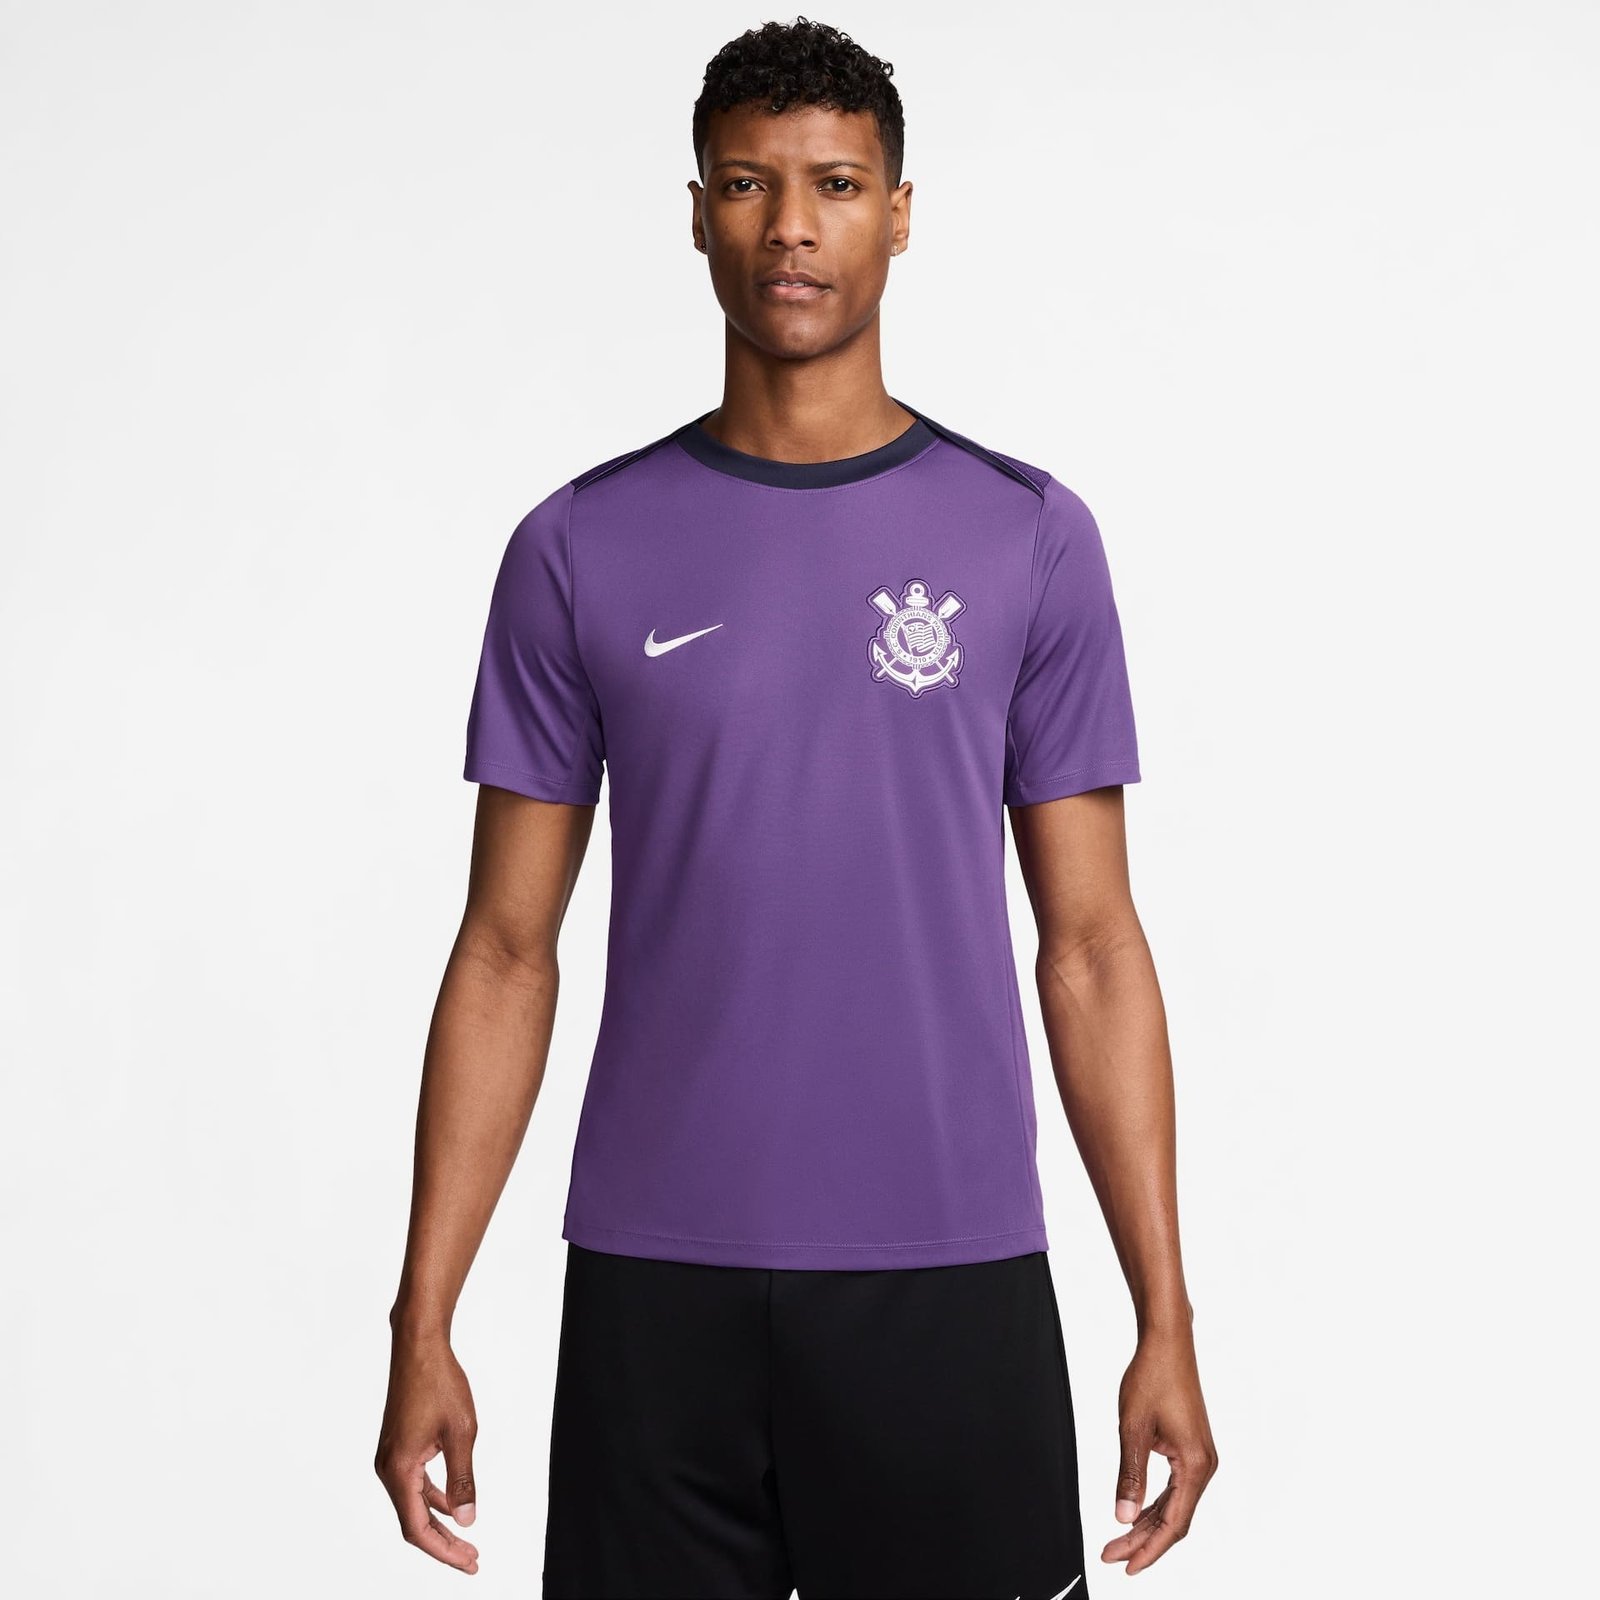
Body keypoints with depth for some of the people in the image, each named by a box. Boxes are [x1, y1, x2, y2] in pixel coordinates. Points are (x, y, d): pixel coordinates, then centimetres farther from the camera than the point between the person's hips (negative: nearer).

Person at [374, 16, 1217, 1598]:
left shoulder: (1028, 541, 1)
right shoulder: (580, 552, 2)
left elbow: (1091, 948, 2)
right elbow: (507, 953, 3)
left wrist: (1165, 1317, -3)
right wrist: (423, 1320, -2)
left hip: (949, 1282, 0)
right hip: (655, 1289, 1)